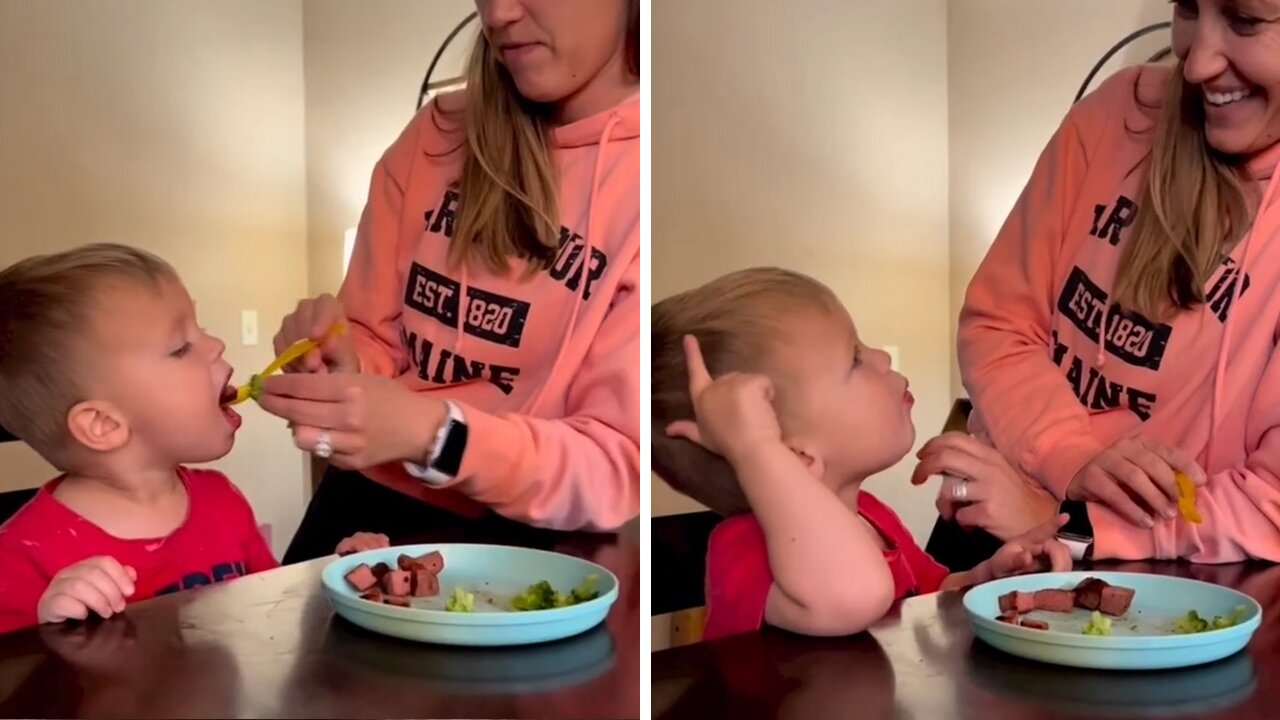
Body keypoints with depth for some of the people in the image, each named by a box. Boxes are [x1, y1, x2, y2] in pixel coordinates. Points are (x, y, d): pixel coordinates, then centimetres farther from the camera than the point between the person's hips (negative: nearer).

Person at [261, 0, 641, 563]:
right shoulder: (440, 134, 5)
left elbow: (623, 466, -14)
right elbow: (380, 348, 11)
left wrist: (435, 435, -28)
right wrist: (342, 366, -12)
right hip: (372, 499, 4)